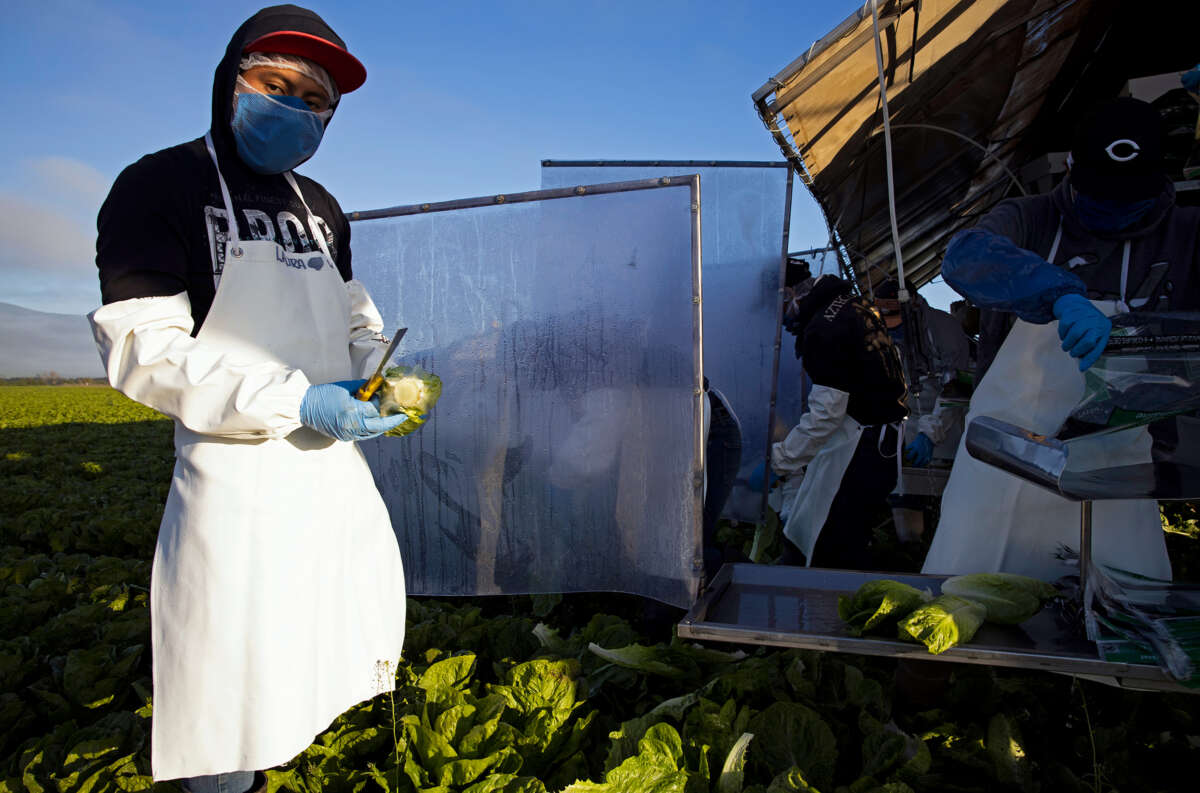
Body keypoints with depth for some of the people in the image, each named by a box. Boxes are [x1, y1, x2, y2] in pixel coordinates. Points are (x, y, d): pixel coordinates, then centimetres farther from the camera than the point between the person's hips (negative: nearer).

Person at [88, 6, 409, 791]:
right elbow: (144, 349, -16)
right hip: (237, 470, -7)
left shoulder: (321, 207, 13)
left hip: (334, 460, 8)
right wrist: (295, 403, -24)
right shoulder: (160, 186, -7)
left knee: (367, 606, 21)